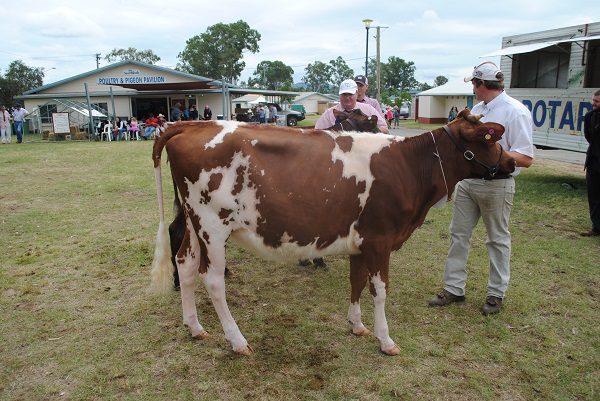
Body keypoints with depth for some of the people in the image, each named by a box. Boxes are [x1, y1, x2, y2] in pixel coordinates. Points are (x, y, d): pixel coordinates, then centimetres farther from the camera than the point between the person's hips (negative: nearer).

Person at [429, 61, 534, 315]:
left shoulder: (516, 111, -13)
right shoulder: (477, 109, 10)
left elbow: (525, 159, -18)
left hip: (496, 185, -7)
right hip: (467, 180, 7)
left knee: (498, 239, 8)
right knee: (458, 234, 9)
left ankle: (496, 294, 23)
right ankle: (454, 288, 20)